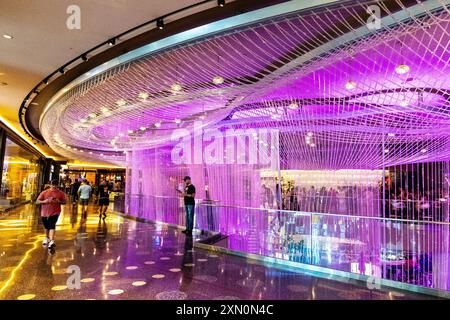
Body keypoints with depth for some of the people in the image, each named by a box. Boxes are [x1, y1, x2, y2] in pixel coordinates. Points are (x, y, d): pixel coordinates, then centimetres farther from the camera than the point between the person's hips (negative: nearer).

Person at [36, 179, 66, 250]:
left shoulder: (61, 193, -2)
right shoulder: (44, 192, -1)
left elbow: (64, 202, 4)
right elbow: (37, 202, -1)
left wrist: (59, 201, -17)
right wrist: (44, 201, -20)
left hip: (55, 212, -3)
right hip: (45, 212, 3)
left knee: (52, 226, -18)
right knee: (46, 227, 19)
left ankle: (51, 241, -23)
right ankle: (47, 238, 45)